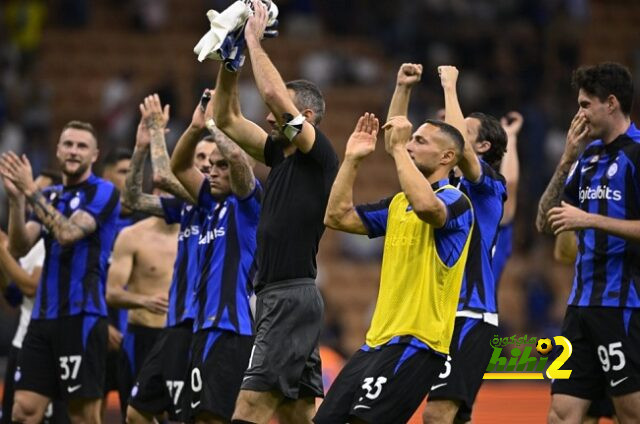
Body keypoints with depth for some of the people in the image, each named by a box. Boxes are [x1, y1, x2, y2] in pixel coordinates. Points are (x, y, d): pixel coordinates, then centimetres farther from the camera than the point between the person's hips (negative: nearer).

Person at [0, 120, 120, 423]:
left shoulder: (103, 193, -3)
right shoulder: (49, 197, 17)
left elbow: (67, 234, -18)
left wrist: (31, 191, -17)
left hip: (82, 316, -6)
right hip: (43, 317, 6)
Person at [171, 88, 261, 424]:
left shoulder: (247, 202, -2)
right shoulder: (214, 205, 20)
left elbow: (237, 157, -19)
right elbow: (179, 167, 22)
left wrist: (214, 124, -5)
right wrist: (196, 128, 7)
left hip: (232, 329, -9)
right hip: (205, 328, 9)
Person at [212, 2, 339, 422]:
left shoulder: (319, 155, -8)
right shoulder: (281, 154, 16)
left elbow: (274, 93, -19)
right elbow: (227, 120, 22)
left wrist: (255, 39, -8)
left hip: (293, 297, -10)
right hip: (276, 296, 10)